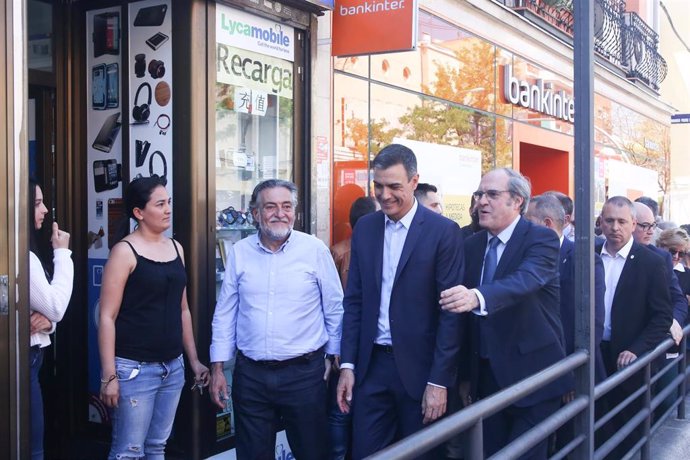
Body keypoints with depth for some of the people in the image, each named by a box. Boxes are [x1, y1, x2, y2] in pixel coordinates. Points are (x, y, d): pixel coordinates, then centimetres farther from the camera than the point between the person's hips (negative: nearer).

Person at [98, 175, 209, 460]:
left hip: (173, 367, 6)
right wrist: (109, 375, -16)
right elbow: (107, 316, -12)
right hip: (135, 368, -6)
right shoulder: (125, 251, -9)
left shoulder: (176, 248, 10)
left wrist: (194, 360, 15)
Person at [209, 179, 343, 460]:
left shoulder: (315, 249, -4)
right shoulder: (239, 252, 3)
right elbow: (225, 313, 7)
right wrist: (217, 368, 7)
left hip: (304, 372, -2)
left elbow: (335, 309, 2)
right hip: (250, 373, 2)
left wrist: (335, 358, 3)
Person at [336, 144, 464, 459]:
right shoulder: (364, 228, 6)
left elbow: (451, 311, -10)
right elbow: (354, 301, 8)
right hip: (371, 366, 4)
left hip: (419, 368, -3)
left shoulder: (443, 231, -9)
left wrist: (439, 381, -13)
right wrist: (347, 365, 2)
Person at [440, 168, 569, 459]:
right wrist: (465, 374, 6)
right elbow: (467, 314, 8)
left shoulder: (542, 239, -10)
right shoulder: (472, 245, 7)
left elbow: (525, 280, -31)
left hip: (532, 374, -5)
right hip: (487, 376, 6)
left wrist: (477, 297, -49)